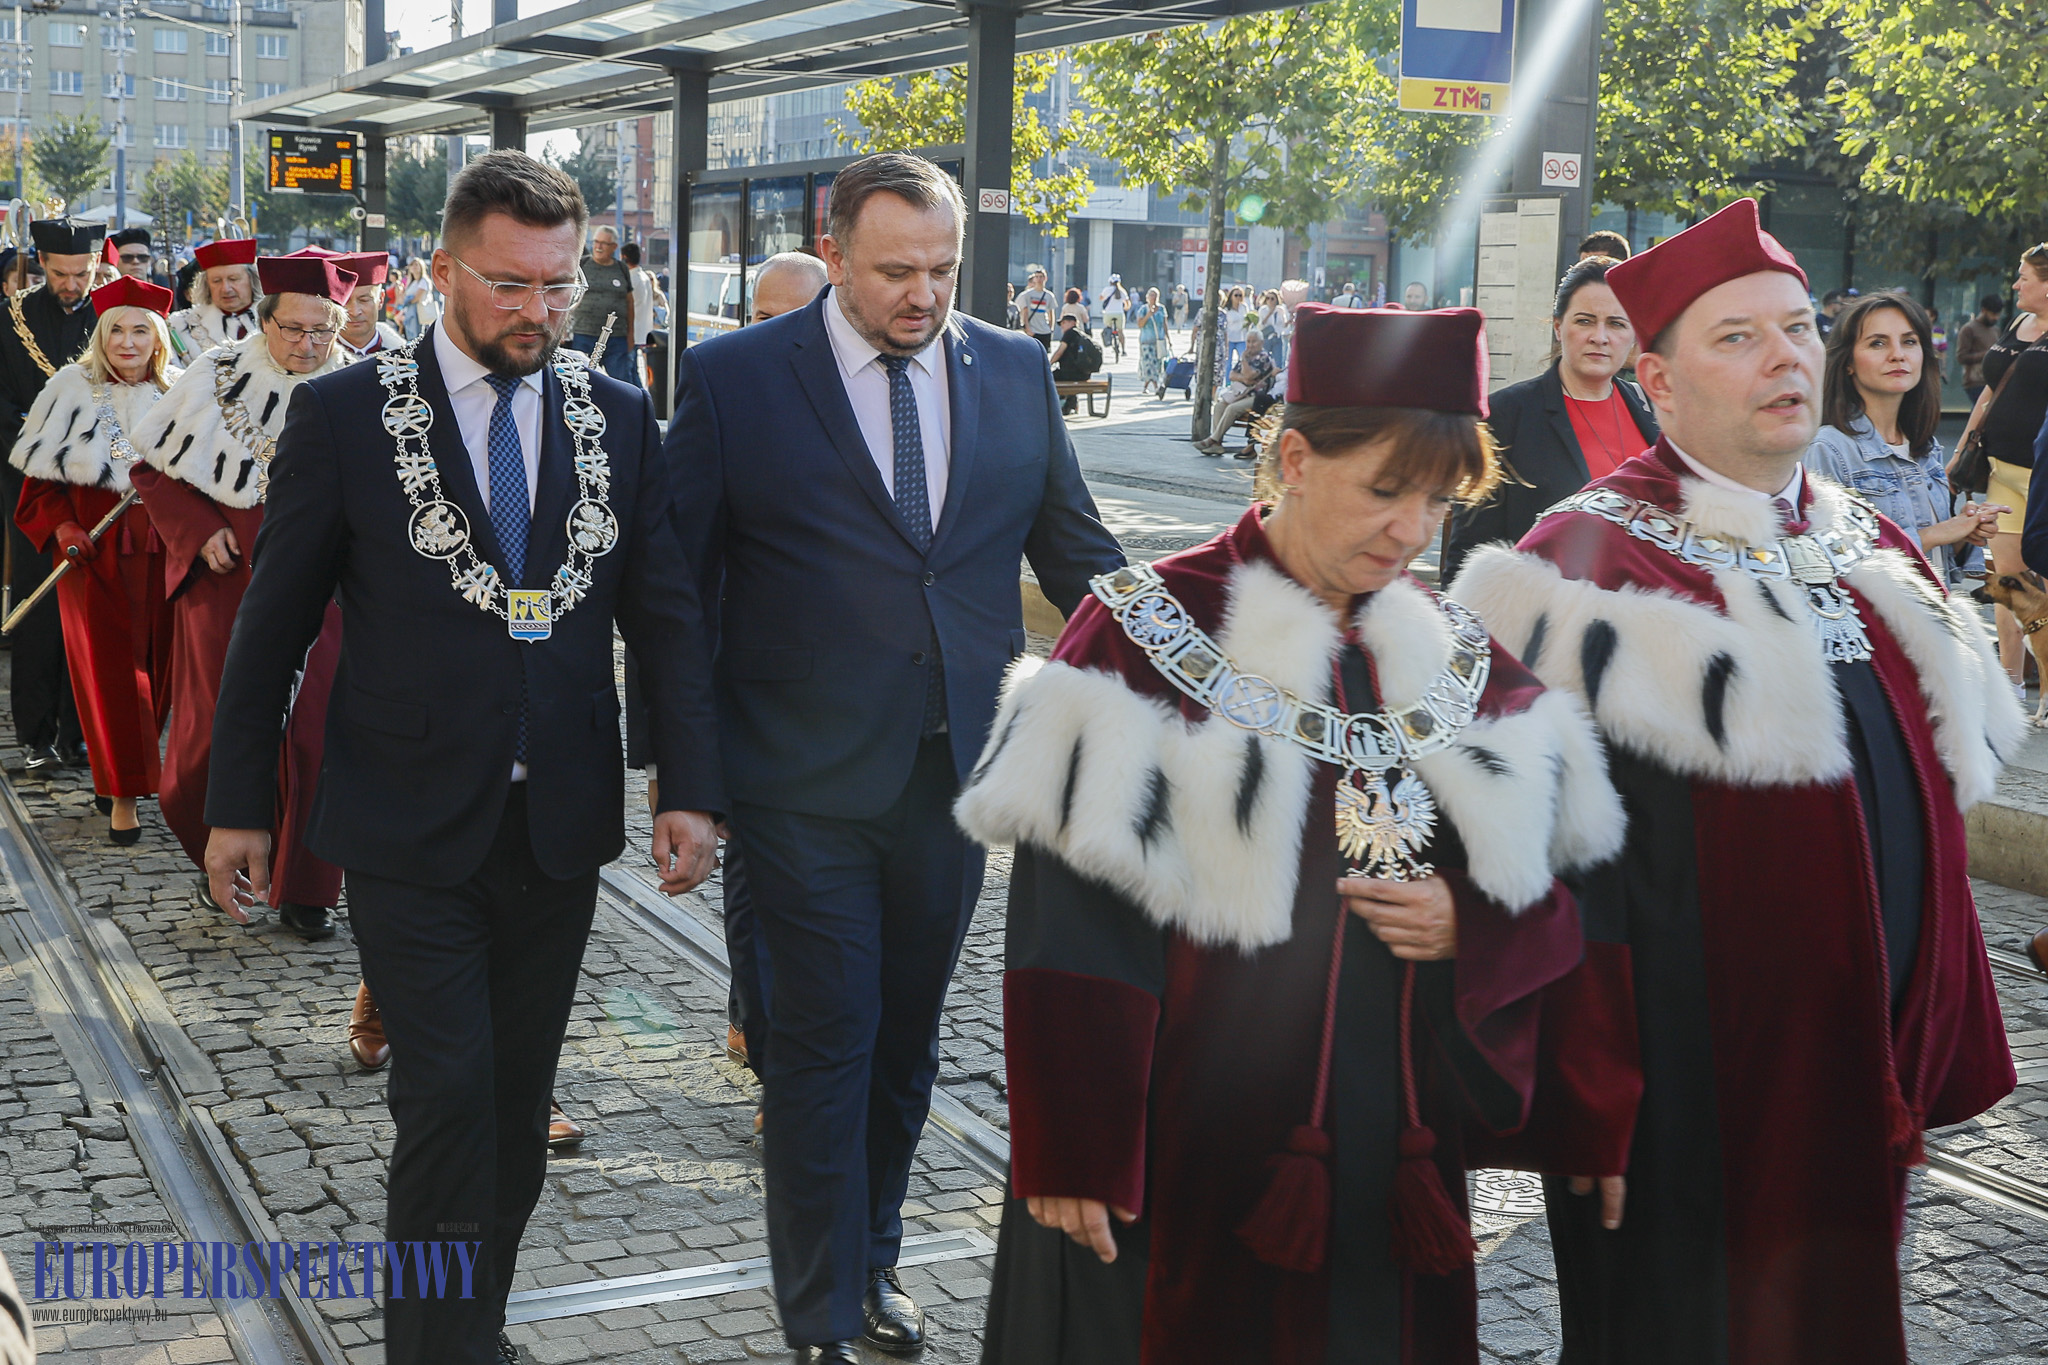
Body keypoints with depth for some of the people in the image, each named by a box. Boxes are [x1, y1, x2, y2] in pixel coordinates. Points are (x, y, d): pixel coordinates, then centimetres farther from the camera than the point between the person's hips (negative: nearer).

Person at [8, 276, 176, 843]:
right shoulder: (73, 391, 0)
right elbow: (42, 477, 2)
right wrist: (60, 526, -12)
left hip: (160, 550, 2)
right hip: (92, 549, -2)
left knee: (156, 663, 6)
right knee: (108, 668, -2)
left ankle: (125, 769, 26)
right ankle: (122, 792, 4)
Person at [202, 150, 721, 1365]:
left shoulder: (619, 418, 4)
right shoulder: (345, 413, -4)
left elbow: (666, 615, 4)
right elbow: (275, 621, 0)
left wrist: (692, 787, -5)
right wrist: (241, 803, 2)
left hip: (559, 824, 3)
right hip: (411, 828, -3)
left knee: (517, 1105, 13)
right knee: (451, 1093, -7)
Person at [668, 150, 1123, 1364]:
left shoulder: (1015, 373, 4)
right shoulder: (735, 380, -7)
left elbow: (1077, 553, 12)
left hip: (959, 767, 4)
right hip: (809, 778, -4)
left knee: (907, 1037, 17)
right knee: (826, 1043, 3)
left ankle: (874, 1261, 37)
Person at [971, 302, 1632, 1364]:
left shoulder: (1458, 657, 7)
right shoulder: (1148, 631, -9)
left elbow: (1550, 897, 11)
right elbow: (1069, 932, -11)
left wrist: (1468, 927, -11)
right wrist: (1069, 1152, -14)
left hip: (1397, 1141, 5)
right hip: (1190, 1147, -4)